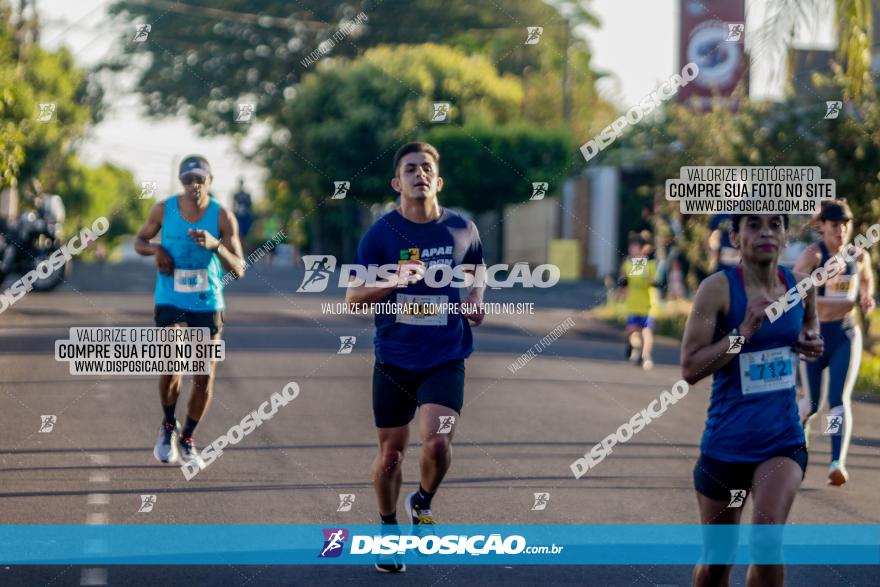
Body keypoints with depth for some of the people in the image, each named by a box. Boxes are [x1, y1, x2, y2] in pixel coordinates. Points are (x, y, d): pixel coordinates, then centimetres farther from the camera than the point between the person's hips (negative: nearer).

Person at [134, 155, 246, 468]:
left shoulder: (223, 217, -7)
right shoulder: (164, 209, -3)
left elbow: (239, 270, -11)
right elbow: (139, 241, 13)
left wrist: (215, 245, -29)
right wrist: (155, 249, -10)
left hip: (208, 305, 1)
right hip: (171, 303, -1)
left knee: (204, 380, 3)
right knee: (171, 368, -20)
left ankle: (186, 439, 26)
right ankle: (168, 425, 9)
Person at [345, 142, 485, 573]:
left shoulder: (462, 229, 1)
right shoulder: (381, 233, -5)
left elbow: (476, 271, 21)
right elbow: (352, 295, -7)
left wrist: (476, 299, 1)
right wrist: (394, 281, -24)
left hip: (445, 357, 0)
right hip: (394, 358, 0)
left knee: (437, 442, -18)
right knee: (391, 452, 6)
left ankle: (422, 504, 14)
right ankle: (389, 532, 27)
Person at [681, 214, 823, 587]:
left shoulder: (800, 287, 2)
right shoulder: (718, 288, -11)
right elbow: (690, 368, -15)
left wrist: (811, 346, 1)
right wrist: (744, 331, -23)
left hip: (784, 441, 2)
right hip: (726, 442, -2)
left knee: (767, 536, -23)